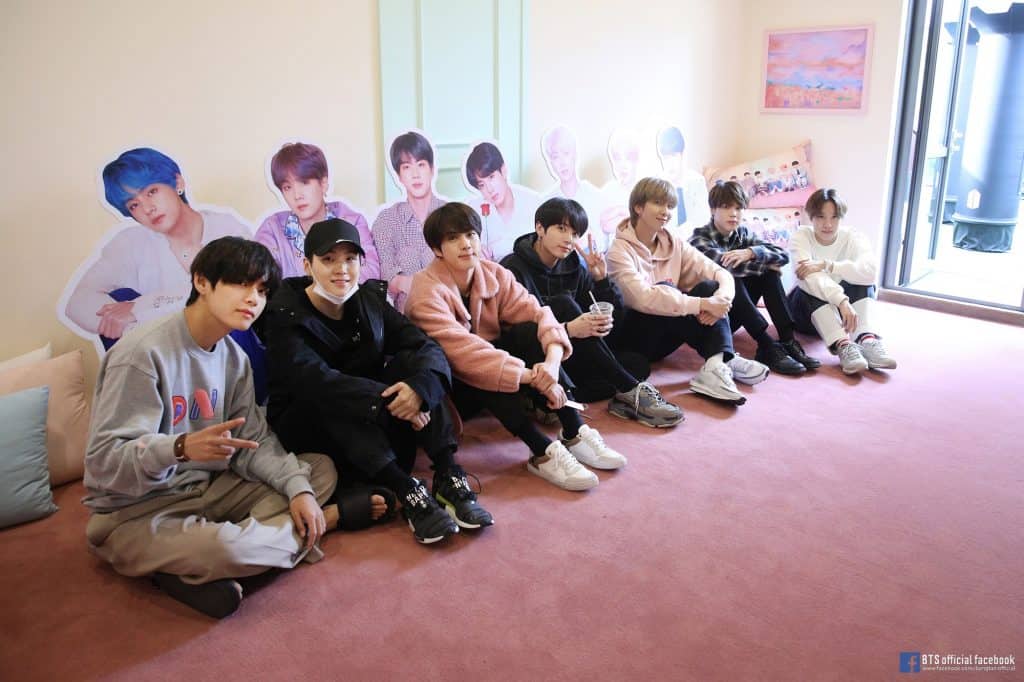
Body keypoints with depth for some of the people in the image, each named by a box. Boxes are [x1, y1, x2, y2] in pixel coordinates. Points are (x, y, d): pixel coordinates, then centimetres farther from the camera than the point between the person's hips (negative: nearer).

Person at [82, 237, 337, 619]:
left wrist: (298, 488, -14)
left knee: (321, 468, 0)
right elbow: (102, 461, -23)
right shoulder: (145, 352, -21)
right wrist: (182, 447, -42)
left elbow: (253, 441, 2)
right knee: (227, 546, -38)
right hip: (135, 513, -9)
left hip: (207, 488, 9)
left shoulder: (233, 357, 3)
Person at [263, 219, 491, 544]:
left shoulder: (370, 300, -1)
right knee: (333, 396, -34)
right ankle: (406, 490, -40)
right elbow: (312, 378, -31)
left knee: (411, 361, -20)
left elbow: (427, 347, -14)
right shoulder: (285, 315, -13)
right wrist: (389, 401, -41)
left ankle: (449, 476, -29)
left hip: (373, 426, 4)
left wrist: (420, 387, -38)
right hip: (304, 424, -3)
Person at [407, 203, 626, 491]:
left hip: (499, 387, 5)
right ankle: (542, 451, -36)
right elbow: (463, 351, -34)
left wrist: (553, 359, -37)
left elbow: (538, 313, -16)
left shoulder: (494, 274, -5)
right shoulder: (427, 290, -22)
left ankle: (574, 434, -23)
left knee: (529, 331, -19)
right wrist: (533, 377, -40)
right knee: (475, 370, -37)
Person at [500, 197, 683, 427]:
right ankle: (630, 392, -24)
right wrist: (569, 330, -33)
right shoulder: (514, 269, -10)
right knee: (563, 303, -28)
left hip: (569, 357, 6)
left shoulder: (574, 268, 8)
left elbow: (614, 319, 6)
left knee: (638, 364, -11)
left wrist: (601, 278, -10)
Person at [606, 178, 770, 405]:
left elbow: (720, 273, -4)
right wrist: (702, 304, -34)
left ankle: (717, 366, -32)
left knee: (709, 287, -15)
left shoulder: (673, 240, 3)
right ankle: (725, 360, -23)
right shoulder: (620, 250, -15)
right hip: (630, 337, -5)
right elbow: (644, 298, -32)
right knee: (664, 289, -29)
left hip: (665, 336, 6)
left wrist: (721, 299, -27)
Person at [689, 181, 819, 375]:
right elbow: (725, 265, -32)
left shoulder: (743, 234, 4)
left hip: (735, 314, 6)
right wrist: (764, 264, -21)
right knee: (731, 280, -31)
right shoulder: (700, 239, -12)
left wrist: (751, 252, -29)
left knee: (769, 272, -11)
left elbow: (783, 255, -11)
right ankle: (767, 347, -34)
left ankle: (788, 341, -21)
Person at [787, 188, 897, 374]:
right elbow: (811, 277, -34)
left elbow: (870, 271, -30)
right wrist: (842, 301, -50)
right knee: (812, 289, -34)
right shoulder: (801, 237, -14)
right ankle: (842, 345, -50)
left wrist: (826, 265, -38)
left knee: (862, 282, -25)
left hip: (839, 309, 2)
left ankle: (868, 340, -43)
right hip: (806, 308, -2)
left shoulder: (852, 237, -8)